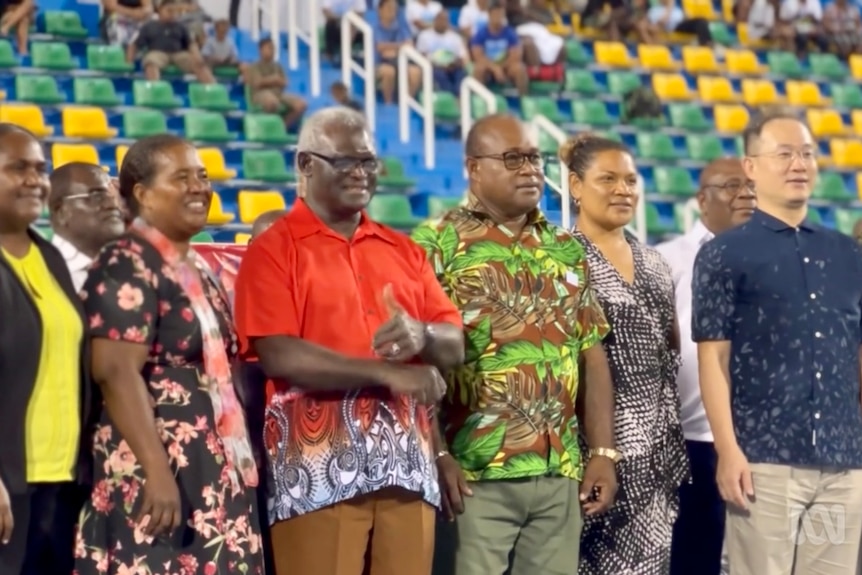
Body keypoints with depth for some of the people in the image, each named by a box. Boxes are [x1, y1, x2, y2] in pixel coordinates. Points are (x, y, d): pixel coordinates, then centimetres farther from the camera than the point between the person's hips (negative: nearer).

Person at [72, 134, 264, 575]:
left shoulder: (200, 270, 17)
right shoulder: (126, 265, -10)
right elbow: (116, 373, -19)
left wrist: (238, 463, 17)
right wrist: (157, 472, -26)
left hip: (213, 476, 9)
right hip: (160, 475, -9)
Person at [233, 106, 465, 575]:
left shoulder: (404, 251, 18)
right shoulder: (273, 250, 0)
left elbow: (455, 345, 12)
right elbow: (278, 356, -12)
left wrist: (422, 336, -12)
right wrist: (387, 372, -15)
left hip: (406, 460, 5)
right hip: (319, 464, -5)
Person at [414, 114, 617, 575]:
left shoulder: (566, 251, 15)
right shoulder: (437, 244, -2)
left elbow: (592, 356, 15)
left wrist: (603, 452, 8)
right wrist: (437, 456, -15)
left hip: (560, 473, 5)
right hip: (475, 474, -5)